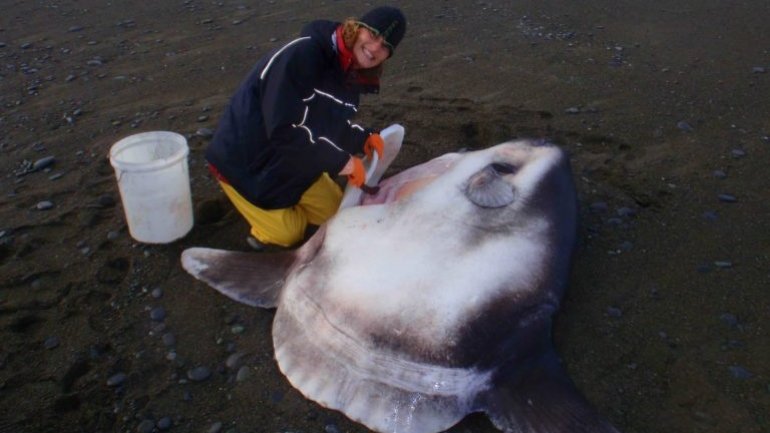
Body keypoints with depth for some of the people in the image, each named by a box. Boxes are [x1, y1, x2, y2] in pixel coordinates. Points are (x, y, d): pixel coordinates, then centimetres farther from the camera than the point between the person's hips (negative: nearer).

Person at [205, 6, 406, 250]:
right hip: (246, 163, -8)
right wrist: (340, 161, -32)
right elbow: (284, 130, -37)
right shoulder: (302, 54, -32)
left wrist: (363, 139, -12)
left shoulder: (351, 77, -4)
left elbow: (332, 125, 6)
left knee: (334, 212, 14)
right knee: (289, 234, 0)